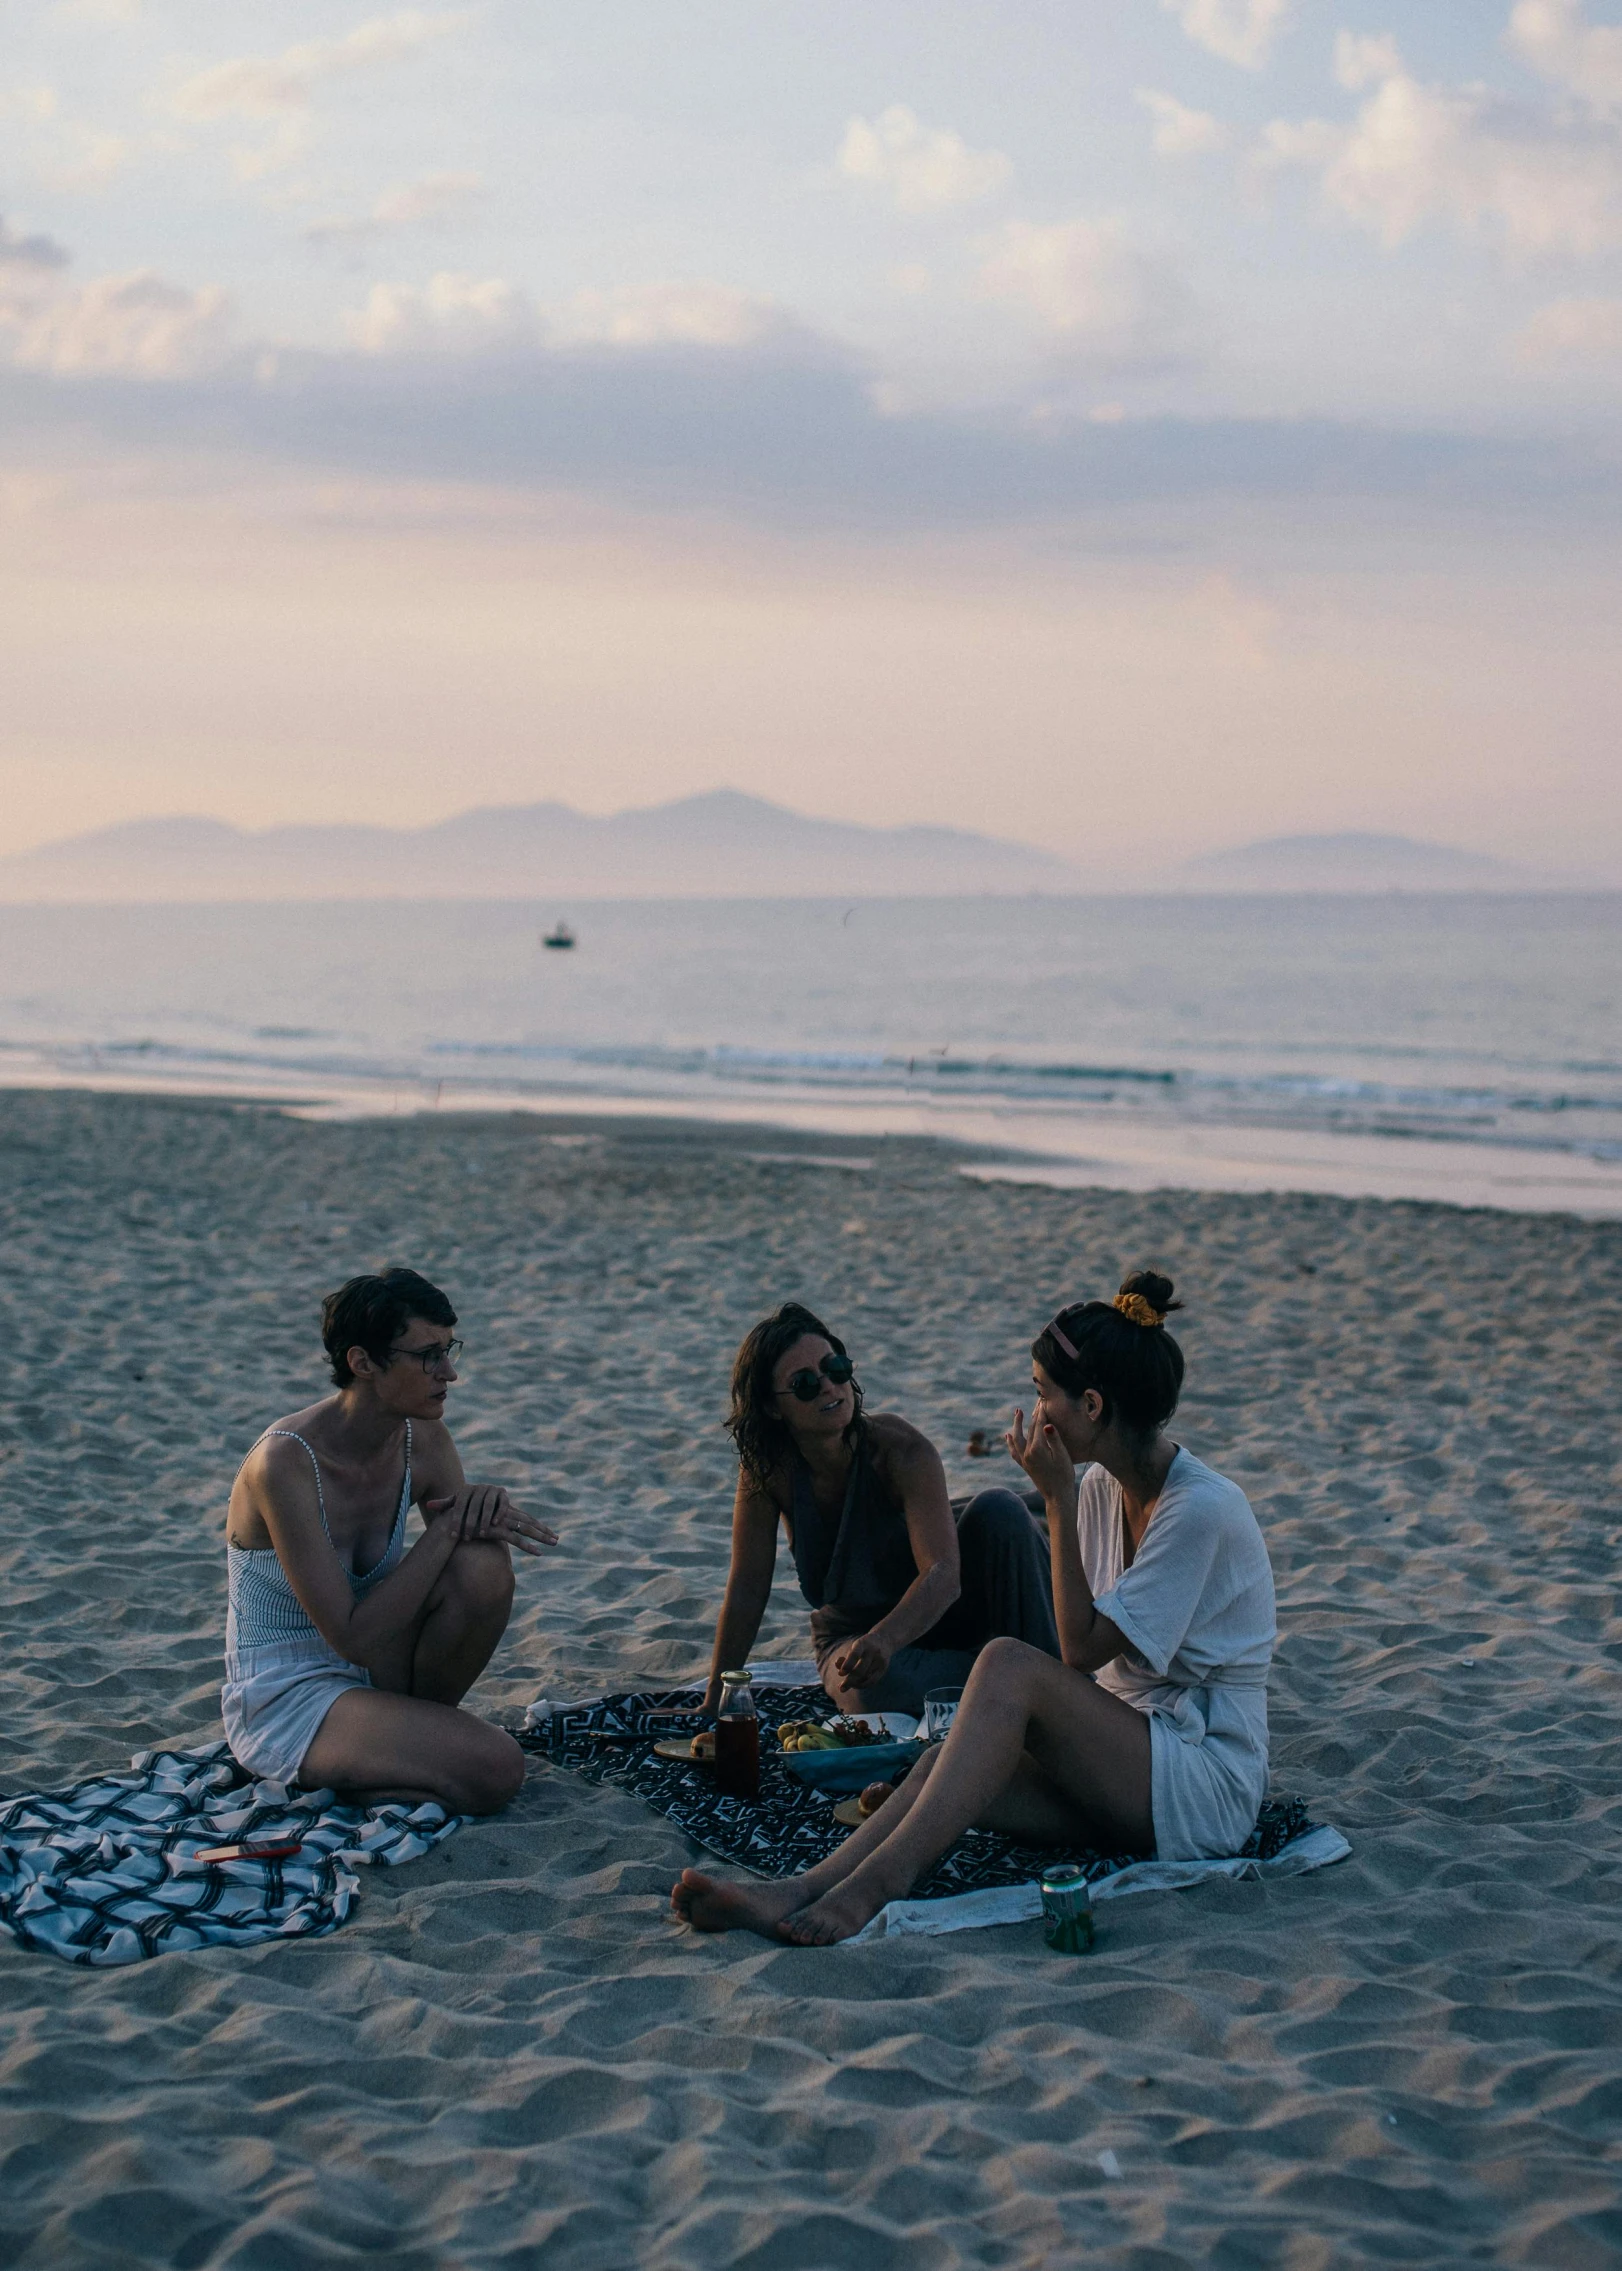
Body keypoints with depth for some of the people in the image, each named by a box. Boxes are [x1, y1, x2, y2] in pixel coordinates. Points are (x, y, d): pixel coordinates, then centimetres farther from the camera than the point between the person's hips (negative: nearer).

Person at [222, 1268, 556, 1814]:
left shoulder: (423, 1440, -4)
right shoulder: (286, 1462, -25)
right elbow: (351, 1637, -26)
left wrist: (486, 1508, -18)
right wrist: (446, 1530, -25)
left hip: (372, 1675, 7)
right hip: (281, 1703, -7)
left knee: (485, 1566, -21)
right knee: (494, 1769, -26)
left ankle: (414, 1729, 0)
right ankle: (322, 1776, -2)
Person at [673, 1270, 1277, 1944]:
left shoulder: (1202, 1509, -17)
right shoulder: (1103, 1485, 9)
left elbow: (1084, 1648, -16)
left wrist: (1058, 1500, -16)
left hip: (1209, 1782, -7)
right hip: (1125, 1766, 7)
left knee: (1009, 1663, -26)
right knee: (947, 1760, -18)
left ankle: (881, 1878, -32)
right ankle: (803, 1891, -35)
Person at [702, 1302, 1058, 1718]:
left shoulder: (902, 1450, -24)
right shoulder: (766, 1468, -17)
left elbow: (943, 1574, -37)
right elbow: (747, 1590, -11)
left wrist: (884, 1640, -56)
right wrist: (714, 1703, -13)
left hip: (928, 1616, -1)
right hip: (850, 1634, 1)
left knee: (998, 1509, -29)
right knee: (877, 1687, -38)